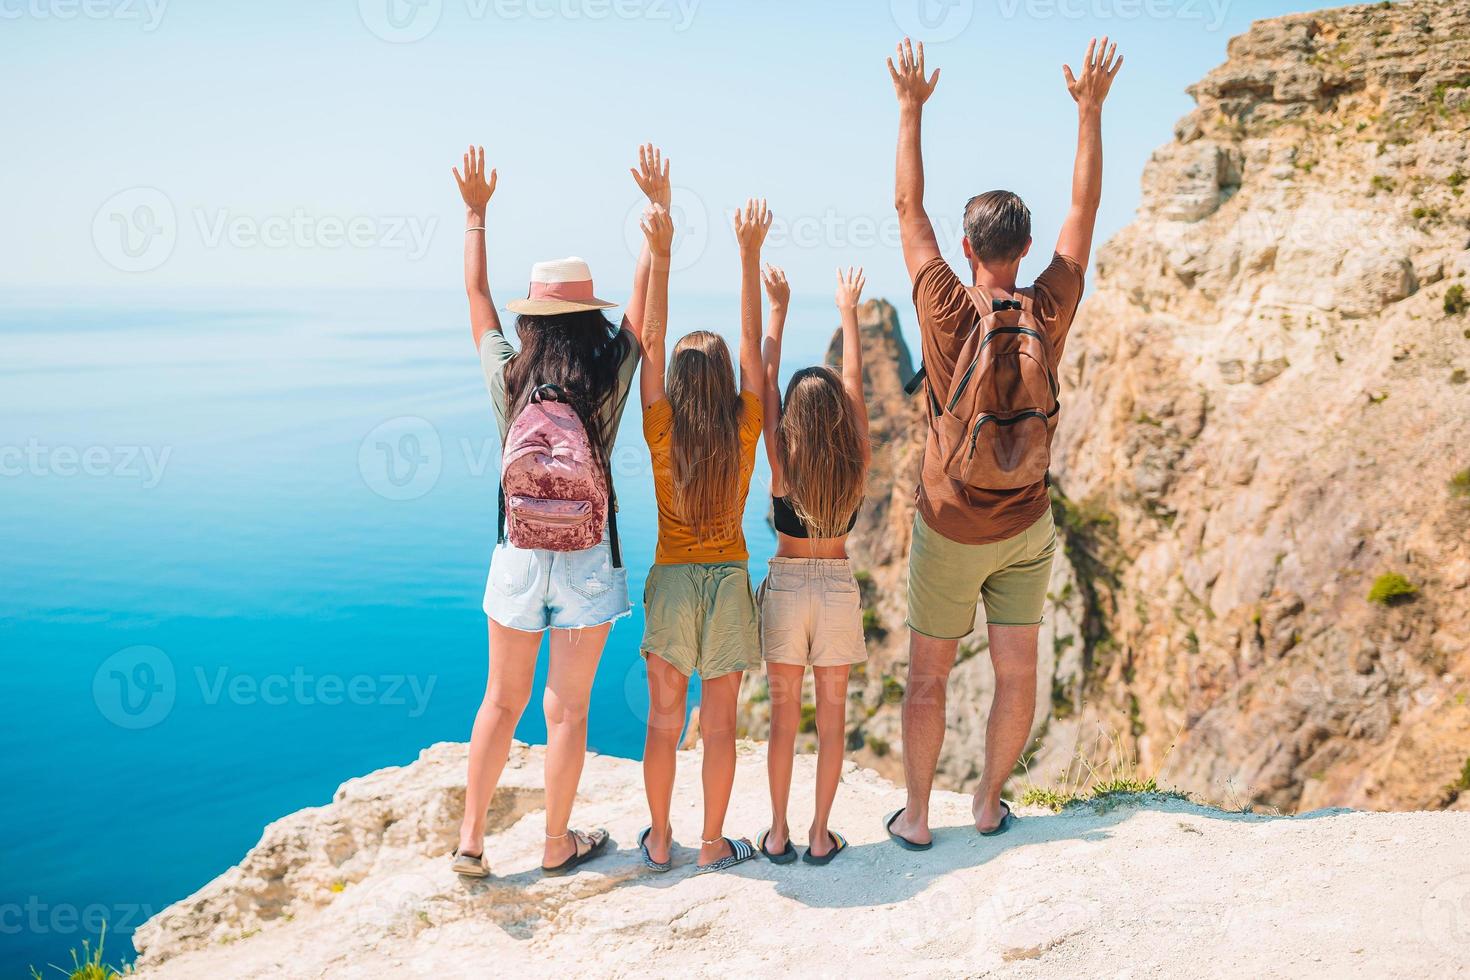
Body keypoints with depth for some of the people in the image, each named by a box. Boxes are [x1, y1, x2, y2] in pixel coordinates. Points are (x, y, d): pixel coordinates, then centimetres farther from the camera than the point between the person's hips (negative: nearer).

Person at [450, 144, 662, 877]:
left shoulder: (508, 380, -7)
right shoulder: (609, 378, -11)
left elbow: (475, 294, 6)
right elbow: (645, 291, -1)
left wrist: (476, 213, 16)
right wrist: (659, 206, 6)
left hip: (518, 554, 2)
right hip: (586, 560, -2)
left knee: (501, 700, 16)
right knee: (568, 709, 9)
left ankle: (471, 838, 21)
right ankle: (557, 845, 22)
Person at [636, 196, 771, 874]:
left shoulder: (662, 434, -10)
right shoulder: (744, 431, -9)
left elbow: (651, 339, -12)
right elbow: (753, 342, -7)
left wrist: (661, 255, -15)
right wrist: (750, 256, -8)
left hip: (671, 582, 0)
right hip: (728, 582, 0)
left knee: (664, 722, 11)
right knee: (719, 724, 8)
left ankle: (659, 843, 21)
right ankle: (713, 846, 18)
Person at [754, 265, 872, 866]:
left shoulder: (783, 463, -13)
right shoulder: (857, 463, -8)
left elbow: (766, 380, -6)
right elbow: (854, 384, 2)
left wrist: (777, 310, 1)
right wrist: (848, 314, 11)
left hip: (786, 585, -1)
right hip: (839, 587, 1)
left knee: (784, 714, 9)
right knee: (832, 714, 9)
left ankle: (778, 834, 16)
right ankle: (820, 835, 15)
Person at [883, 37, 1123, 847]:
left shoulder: (946, 310, -15)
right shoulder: (1048, 313, -10)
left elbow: (908, 208, -5)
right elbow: (1084, 209, 1)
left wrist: (911, 108, 1)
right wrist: (1090, 110, 6)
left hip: (949, 528, -2)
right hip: (1026, 526, 2)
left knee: (927, 676, 10)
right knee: (1016, 675, 13)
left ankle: (915, 815, 18)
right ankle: (989, 803, 25)